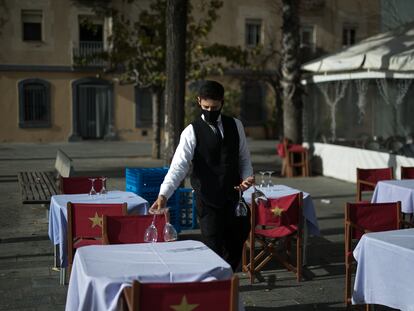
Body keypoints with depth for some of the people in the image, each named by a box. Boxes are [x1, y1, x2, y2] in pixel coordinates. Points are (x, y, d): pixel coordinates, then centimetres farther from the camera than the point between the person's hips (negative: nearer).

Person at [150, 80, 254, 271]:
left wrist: (247, 176, -8)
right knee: (214, 250, -2)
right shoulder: (192, 132, -10)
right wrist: (163, 195, -33)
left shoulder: (235, 126, 4)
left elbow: (244, 157, 12)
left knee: (236, 248, 15)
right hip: (208, 202, -4)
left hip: (234, 198, 5)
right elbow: (178, 166, -19)